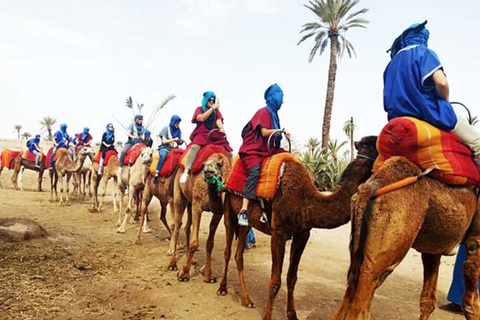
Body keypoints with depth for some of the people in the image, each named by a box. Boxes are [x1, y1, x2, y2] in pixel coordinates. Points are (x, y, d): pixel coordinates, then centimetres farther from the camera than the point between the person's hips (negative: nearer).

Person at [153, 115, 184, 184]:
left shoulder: (179, 130, 12)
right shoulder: (166, 128, 0)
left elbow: (179, 143, 12)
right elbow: (164, 141, -5)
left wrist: (181, 141, -10)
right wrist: (173, 139, -15)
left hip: (174, 149, 5)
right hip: (165, 148, -5)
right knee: (163, 154, -38)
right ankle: (156, 174, -38)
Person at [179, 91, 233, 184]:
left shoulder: (216, 111, 16)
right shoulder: (199, 109, 10)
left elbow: (218, 120, -4)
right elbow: (201, 118, -12)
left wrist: (222, 128, -26)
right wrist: (212, 108, -10)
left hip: (214, 135, 4)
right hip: (201, 134, -4)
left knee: (229, 152, -6)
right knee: (195, 147, -35)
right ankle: (186, 172, -41)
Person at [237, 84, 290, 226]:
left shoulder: (273, 113, 19)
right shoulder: (264, 112, -7)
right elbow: (264, 132, -16)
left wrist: (283, 134, 7)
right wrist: (279, 131, -3)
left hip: (267, 150, 9)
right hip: (253, 150, -9)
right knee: (255, 171, -32)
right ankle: (244, 210, -37)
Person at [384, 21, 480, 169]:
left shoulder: (391, 64, 15)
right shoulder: (423, 52, -5)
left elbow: (388, 100, 13)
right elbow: (441, 82, -20)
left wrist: (404, 111, 20)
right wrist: (445, 102, -1)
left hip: (401, 118, 8)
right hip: (432, 115, -7)